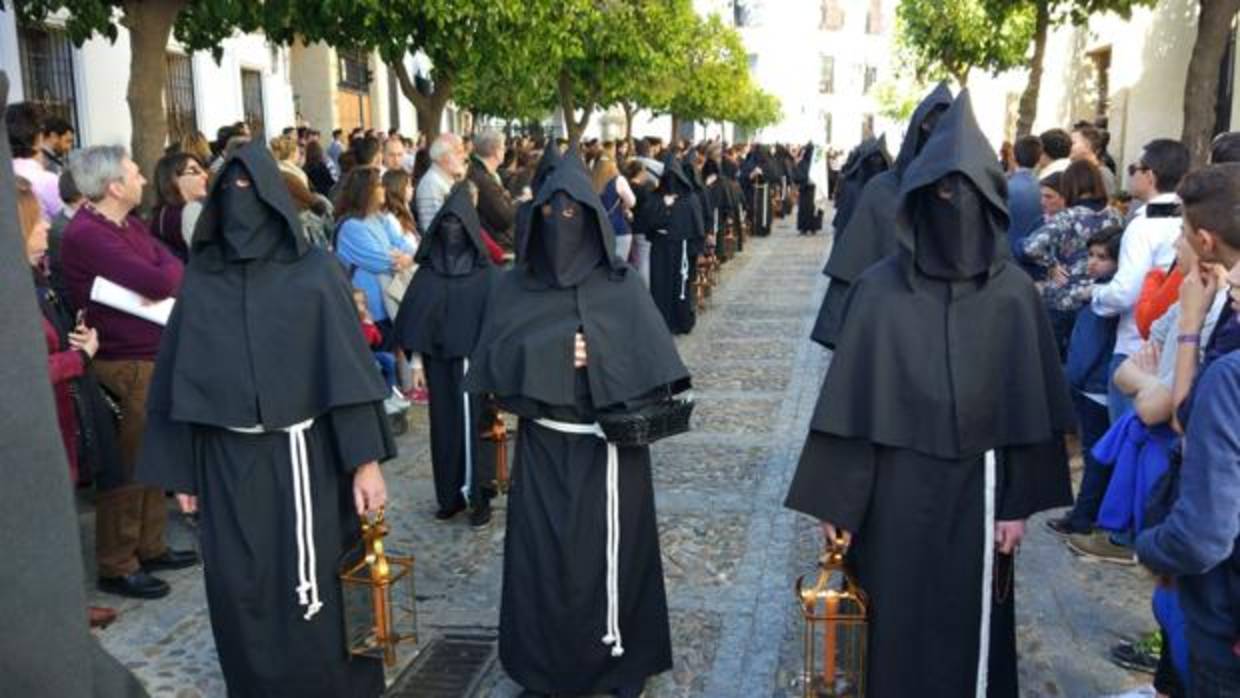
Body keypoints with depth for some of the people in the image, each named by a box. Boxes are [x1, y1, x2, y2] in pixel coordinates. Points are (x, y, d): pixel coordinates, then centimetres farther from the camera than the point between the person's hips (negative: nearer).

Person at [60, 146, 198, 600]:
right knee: (126, 468, 1)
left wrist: (161, 280, -16)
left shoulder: (130, 224, 12)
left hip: (153, 358, 9)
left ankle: (150, 548, 31)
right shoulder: (86, 235, -20)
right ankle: (116, 567, 13)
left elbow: (174, 268, 5)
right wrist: (164, 274, -5)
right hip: (123, 367, -9)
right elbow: (159, 281, -27)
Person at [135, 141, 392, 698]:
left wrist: (366, 460, -12)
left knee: (311, 581, 3)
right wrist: (181, 470, 6)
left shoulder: (314, 271, -4)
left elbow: (347, 364, -7)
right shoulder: (200, 278, 4)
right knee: (239, 586, 8)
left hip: (301, 453, -2)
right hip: (227, 458, 3)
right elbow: (180, 375, 7)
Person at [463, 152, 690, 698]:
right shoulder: (514, 288, 3)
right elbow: (495, 360, -6)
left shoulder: (621, 286, -2)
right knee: (542, 553, 6)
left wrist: (598, 356, -21)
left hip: (608, 446, -1)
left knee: (608, 551, 6)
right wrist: (553, 353, -19)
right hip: (542, 445, 2)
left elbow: (651, 360, -8)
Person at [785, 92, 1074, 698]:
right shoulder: (880, 289, -8)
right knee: (894, 623, 11)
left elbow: (1029, 404, 0)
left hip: (976, 492, 1)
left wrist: (1018, 504, 0)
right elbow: (853, 399, -6)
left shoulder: (1013, 293, -4)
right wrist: (836, 503, -5)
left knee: (968, 625, 14)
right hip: (895, 489, -1)